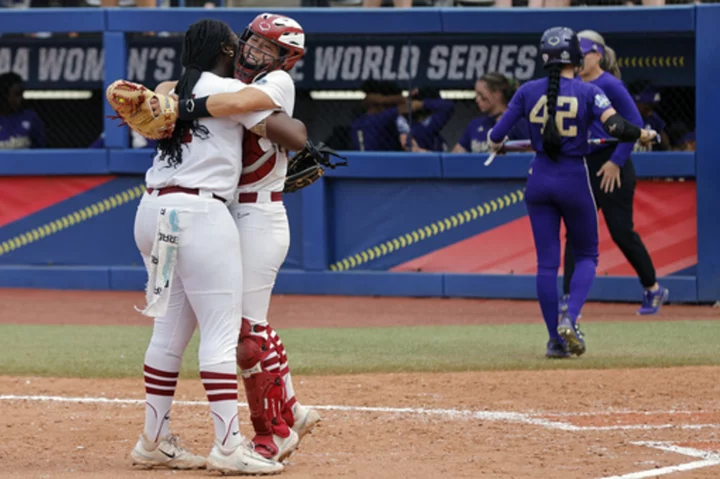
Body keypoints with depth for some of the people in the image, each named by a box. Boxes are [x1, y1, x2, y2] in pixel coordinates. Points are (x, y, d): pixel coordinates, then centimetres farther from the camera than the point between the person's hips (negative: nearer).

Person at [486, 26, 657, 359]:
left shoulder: (528, 91, -1)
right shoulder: (588, 93, -8)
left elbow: (497, 134, 0)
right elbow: (615, 126, -21)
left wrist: (495, 144, 23)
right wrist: (642, 135, -2)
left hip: (539, 179, 2)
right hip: (575, 179, -2)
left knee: (547, 262, 7)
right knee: (586, 255, 14)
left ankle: (555, 340, 5)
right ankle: (570, 319, -11)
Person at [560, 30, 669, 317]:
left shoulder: (610, 85, -13)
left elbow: (635, 124, -15)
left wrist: (616, 161, -18)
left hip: (612, 168, -7)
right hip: (584, 169, 7)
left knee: (621, 231, -1)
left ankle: (653, 290, 18)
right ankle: (569, 297, -3)